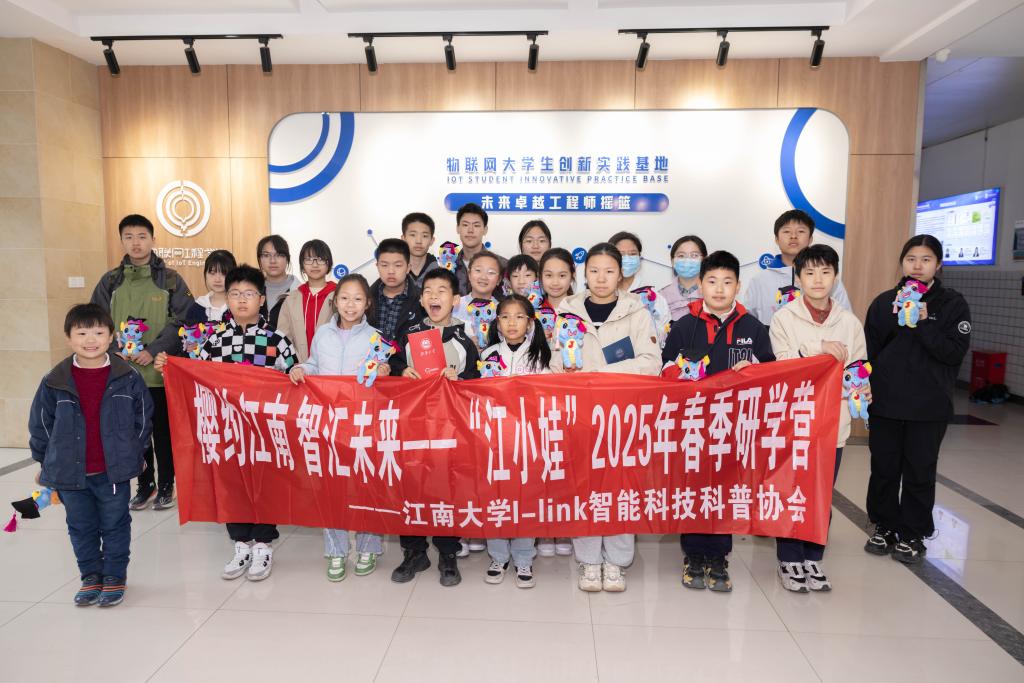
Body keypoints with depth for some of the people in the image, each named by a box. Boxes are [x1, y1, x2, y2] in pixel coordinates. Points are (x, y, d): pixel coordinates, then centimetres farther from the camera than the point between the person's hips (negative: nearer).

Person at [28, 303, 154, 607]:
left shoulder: (128, 377, -8)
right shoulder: (55, 381, -5)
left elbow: (143, 417, 3)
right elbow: (40, 424, 5)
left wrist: (137, 453, 7)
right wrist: (44, 461, 9)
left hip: (114, 470, -2)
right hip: (70, 472, 2)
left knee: (115, 525, 10)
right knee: (81, 528, 16)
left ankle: (114, 576, 26)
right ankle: (90, 576, 33)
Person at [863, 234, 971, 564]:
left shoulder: (952, 303, -2)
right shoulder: (884, 302, 4)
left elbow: (956, 353, -11)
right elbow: (869, 351, 6)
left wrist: (923, 323, -19)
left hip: (928, 407, -2)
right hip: (885, 403, 2)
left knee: (919, 471, 7)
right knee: (884, 468, 10)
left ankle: (913, 534, 22)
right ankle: (885, 527, 27)